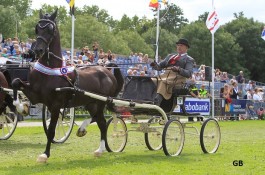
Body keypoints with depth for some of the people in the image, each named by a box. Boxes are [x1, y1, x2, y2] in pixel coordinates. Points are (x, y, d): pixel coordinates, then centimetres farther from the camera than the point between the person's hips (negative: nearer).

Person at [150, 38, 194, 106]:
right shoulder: (170, 56, 33)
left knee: (162, 82, -37)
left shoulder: (189, 59, 14)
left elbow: (189, 73, -2)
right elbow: (160, 66, 25)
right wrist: (155, 65, 0)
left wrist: (179, 69, -22)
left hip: (177, 78, -6)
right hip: (164, 76, 6)